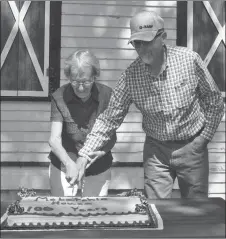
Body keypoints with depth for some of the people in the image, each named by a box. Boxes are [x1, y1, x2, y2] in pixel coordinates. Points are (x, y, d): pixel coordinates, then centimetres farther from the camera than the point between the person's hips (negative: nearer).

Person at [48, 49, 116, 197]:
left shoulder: (107, 95, -9)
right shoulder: (59, 97, -11)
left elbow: (112, 135, -1)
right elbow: (54, 138, -15)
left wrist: (103, 151, -22)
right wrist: (69, 163, -32)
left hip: (98, 166, 1)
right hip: (65, 162, 0)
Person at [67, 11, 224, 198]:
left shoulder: (189, 60, -16)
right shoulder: (131, 76, -12)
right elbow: (110, 118, -7)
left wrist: (204, 138, -7)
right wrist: (84, 155, -14)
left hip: (191, 147, 0)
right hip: (156, 149, 1)